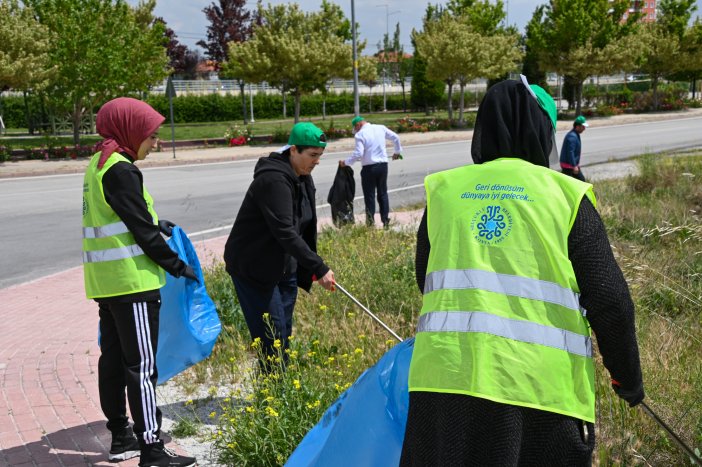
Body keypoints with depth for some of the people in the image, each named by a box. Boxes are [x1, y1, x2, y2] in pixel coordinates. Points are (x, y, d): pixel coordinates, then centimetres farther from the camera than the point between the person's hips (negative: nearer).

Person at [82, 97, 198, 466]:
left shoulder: (97, 165, 13)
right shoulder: (121, 170, -16)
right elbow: (143, 231, -15)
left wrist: (154, 224, 17)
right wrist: (177, 266, -7)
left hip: (104, 282, 10)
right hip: (132, 282, -10)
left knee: (113, 359, 15)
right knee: (142, 366, -7)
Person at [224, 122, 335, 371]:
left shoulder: (304, 178, 6)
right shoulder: (274, 179, -24)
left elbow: (307, 227, 15)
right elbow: (285, 232, -30)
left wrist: (309, 269, 10)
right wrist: (319, 268, -29)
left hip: (285, 266, 9)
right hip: (253, 267, -9)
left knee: (285, 334, 11)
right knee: (272, 335, -9)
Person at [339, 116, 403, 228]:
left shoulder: (360, 134, -10)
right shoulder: (381, 128, 5)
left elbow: (358, 154, -17)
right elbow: (395, 137, 12)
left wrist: (345, 162, -5)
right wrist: (397, 151, 27)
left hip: (369, 167, -5)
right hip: (383, 165, 5)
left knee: (369, 196, 4)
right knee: (383, 193, 14)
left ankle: (371, 223, 6)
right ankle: (386, 221, 15)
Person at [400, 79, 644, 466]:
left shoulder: (443, 190, 11)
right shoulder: (566, 196, 3)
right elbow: (609, 299, 1)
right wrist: (628, 376, 15)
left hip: (444, 375, 2)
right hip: (543, 387, -2)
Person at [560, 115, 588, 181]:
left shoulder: (576, 135, 13)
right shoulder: (572, 136, -21)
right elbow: (570, 152, -27)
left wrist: (577, 164, 23)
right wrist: (574, 166, -26)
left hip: (573, 164, 11)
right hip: (568, 165, -11)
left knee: (581, 179, 15)